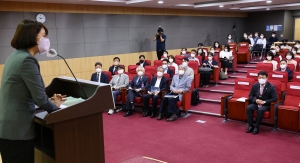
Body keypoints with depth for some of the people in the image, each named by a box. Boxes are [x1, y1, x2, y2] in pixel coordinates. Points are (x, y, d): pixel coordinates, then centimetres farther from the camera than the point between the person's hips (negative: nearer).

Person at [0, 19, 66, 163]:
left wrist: (48, 100, 8)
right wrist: (55, 106, -1)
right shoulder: (27, 60, -18)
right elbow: (39, 97, -20)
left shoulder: (16, 56, 10)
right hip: (17, 130, -9)